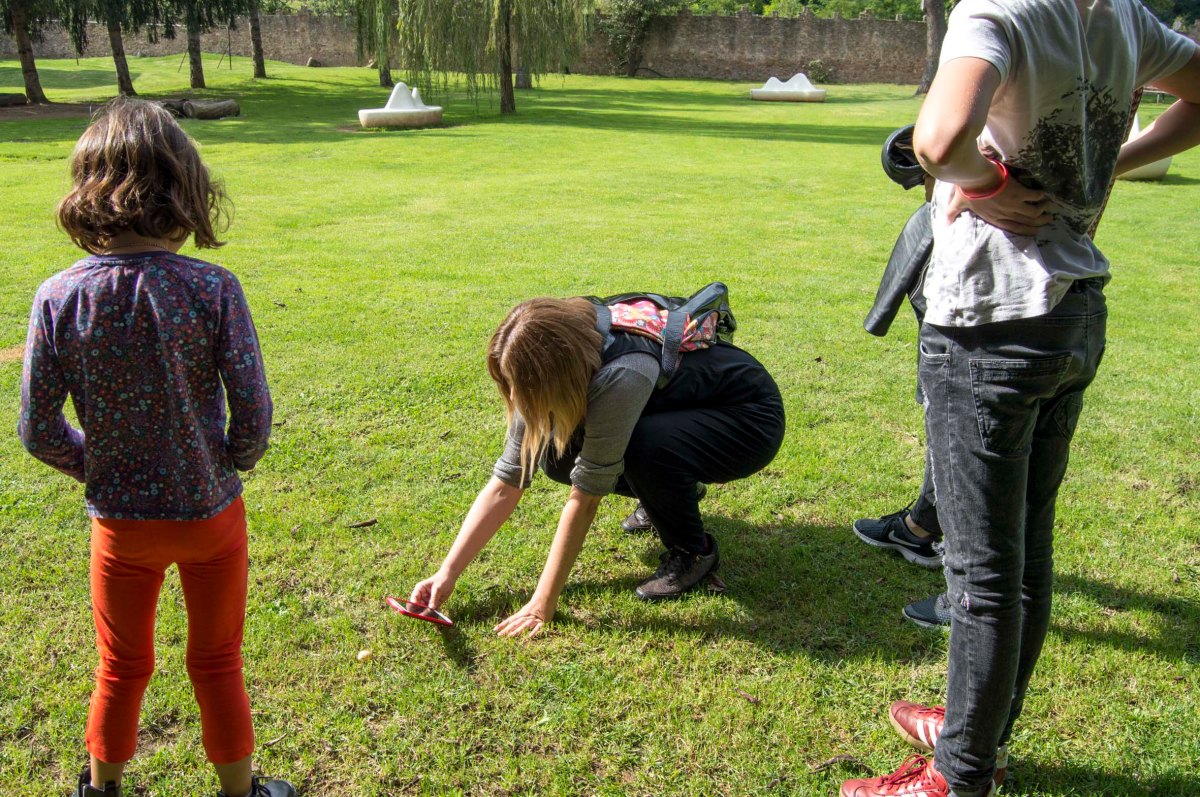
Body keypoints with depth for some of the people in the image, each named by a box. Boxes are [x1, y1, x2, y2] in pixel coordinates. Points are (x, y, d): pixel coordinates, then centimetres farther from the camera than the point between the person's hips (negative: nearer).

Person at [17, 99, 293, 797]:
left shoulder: (59, 298, -15)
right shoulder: (212, 288, -21)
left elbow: (38, 430, -9)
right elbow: (253, 412, -18)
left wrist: (95, 468, 10)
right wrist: (232, 466, 3)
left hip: (119, 522, 2)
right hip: (211, 511, -1)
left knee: (122, 667, 24)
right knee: (218, 664, 19)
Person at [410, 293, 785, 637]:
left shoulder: (620, 375, -38)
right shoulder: (549, 372, -15)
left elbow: (585, 496, -32)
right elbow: (505, 485, -12)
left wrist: (543, 604, -26)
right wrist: (448, 573, -18)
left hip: (750, 418, -7)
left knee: (643, 447, -36)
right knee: (556, 453, -11)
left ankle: (693, 551, -7)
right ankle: (674, 495, 12)